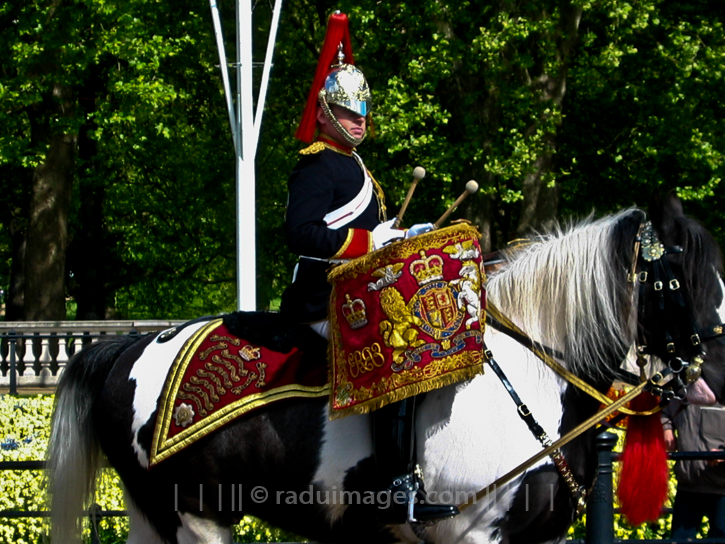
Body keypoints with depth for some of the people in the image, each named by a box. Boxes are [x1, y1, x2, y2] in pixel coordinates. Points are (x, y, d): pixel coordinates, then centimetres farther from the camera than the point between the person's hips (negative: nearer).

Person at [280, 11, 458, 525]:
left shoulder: (352, 167, 24)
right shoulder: (318, 168, -10)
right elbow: (302, 231, -24)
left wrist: (401, 237, 16)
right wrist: (371, 241, -23)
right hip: (328, 304, -11)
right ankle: (402, 493, -31)